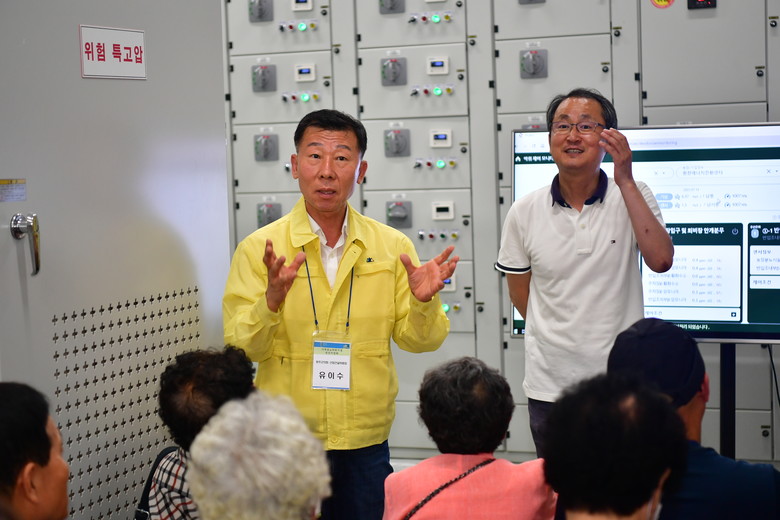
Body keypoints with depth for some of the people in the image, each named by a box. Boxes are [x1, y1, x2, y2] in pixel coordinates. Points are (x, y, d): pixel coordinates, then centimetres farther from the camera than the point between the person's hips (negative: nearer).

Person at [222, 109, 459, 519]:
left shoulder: (393, 247, 2)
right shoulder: (259, 249, -5)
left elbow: (416, 340, 3)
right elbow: (238, 348, -9)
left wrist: (422, 303, -18)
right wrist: (272, 301, -27)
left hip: (366, 443, 2)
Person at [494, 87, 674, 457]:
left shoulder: (633, 196, -3)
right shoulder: (524, 212, -1)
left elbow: (660, 260, -19)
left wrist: (625, 181, -20)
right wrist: (558, 336, 5)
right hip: (549, 385, 1)